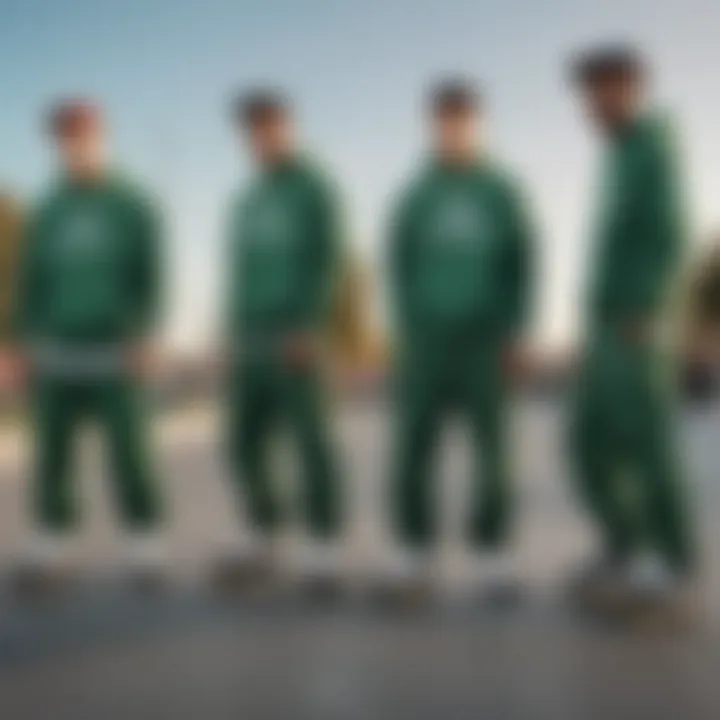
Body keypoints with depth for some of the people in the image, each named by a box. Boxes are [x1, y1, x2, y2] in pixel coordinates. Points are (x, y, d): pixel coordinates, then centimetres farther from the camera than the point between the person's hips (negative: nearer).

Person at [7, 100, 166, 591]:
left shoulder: (132, 206, 0)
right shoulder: (47, 211, 9)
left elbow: (150, 278, -3)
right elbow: (31, 282, 11)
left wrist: (144, 337, -14)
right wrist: (20, 346, 6)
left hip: (113, 354, -3)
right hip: (55, 356, 3)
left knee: (128, 453, -2)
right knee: (51, 454, 3)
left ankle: (148, 545, 10)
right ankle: (54, 548, 12)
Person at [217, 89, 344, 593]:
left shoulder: (315, 188, -3)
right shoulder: (248, 200, 19)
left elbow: (326, 264, -13)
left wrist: (310, 329, -22)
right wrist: (234, 335, 14)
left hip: (295, 340, -7)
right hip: (251, 343, 7)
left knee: (310, 441, -8)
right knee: (245, 444, 5)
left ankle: (324, 553, -1)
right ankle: (265, 546, 15)